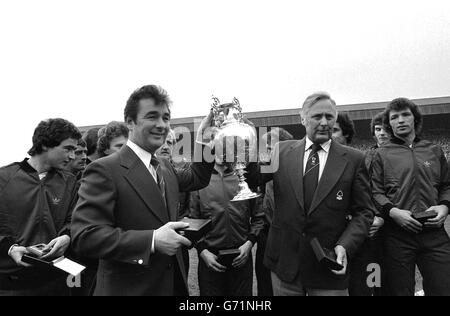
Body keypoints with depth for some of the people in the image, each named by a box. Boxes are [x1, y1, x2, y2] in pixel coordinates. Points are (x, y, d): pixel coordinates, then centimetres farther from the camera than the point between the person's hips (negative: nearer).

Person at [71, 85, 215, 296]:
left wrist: (205, 143, 6)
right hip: (128, 288, -7)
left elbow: (197, 178, 21)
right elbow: (84, 237, -23)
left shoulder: (165, 167, 5)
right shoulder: (104, 170, -18)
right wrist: (152, 240, -29)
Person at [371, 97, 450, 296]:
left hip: (434, 232, 2)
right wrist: (392, 211, -15)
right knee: (400, 290, 8)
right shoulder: (382, 155, 4)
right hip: (397, 234, -2)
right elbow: (376, 192, 1)